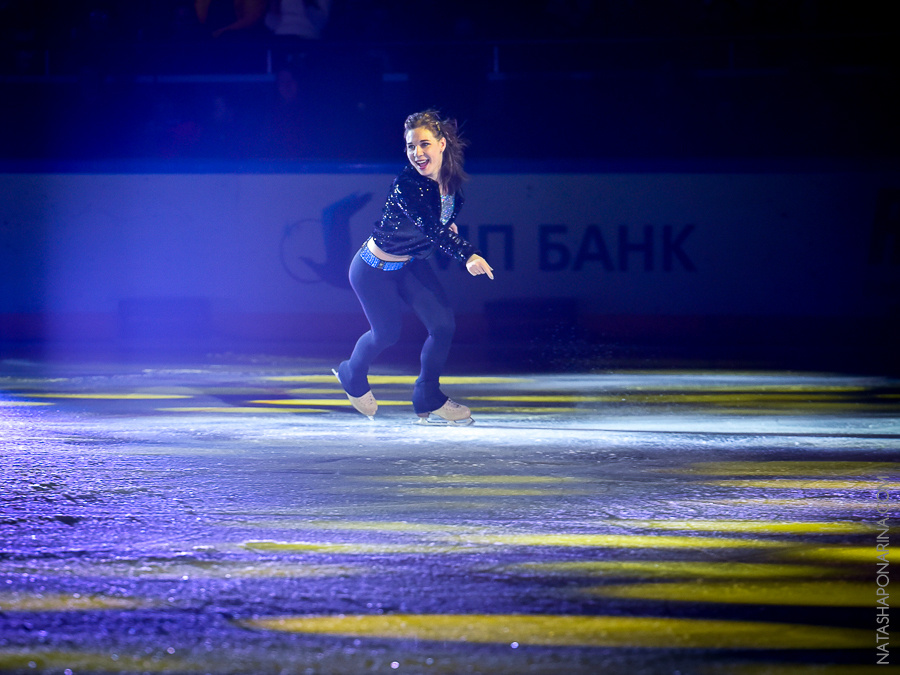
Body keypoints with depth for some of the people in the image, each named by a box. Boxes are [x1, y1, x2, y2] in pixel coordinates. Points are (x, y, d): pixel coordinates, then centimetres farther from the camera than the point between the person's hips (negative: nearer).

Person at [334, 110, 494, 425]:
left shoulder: (450, 176, -11)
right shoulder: (407, 186, -35)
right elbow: (432, 228, -46)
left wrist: (449, 224, 5)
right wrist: (467, 254, -56)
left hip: (412, 265, 6)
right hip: (375, 269, -6)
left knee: (443, 324, -4)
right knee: (386, 333, 10)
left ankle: (428, 400, 15)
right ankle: (353, 377, 44)